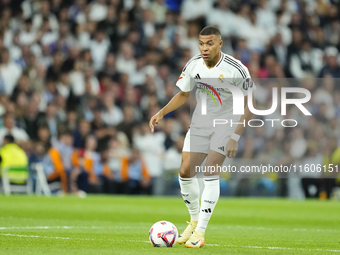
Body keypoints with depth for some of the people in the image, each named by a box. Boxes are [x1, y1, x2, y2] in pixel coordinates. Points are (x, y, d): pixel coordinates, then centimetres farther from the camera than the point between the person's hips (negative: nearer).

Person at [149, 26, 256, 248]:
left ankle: (200, 232, -14)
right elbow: (183, 95, 11)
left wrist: (235, 137, -22)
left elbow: (250, 106, -15)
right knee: (186, 172, -3)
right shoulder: (193, 65, -7)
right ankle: (195, 220, 21)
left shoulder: (236, 69, -21)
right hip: (200, 123, 5)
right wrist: (161, 113, -3)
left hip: (227, 122, -5)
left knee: (210, 172, -17)